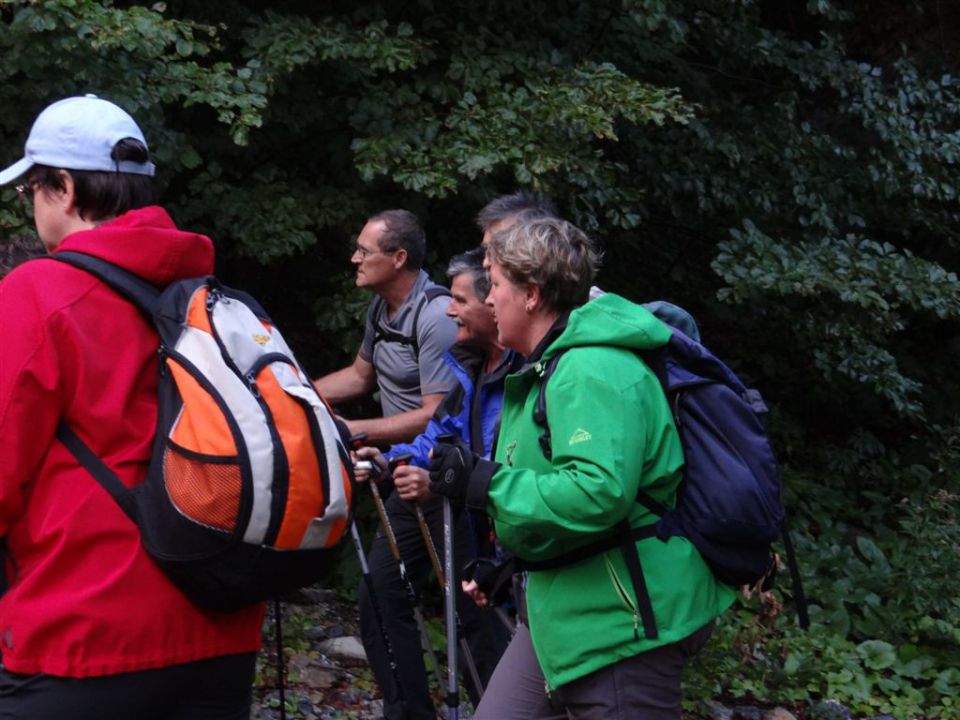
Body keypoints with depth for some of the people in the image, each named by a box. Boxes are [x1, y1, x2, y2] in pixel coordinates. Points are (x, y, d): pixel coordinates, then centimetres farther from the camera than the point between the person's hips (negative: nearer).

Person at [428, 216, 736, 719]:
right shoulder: (559, 363, 15)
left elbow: (598, 492, -33)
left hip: (623, 622, -11)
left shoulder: (592, 371, -20)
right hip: (570, 612, 11)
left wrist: (484, 483, -25)